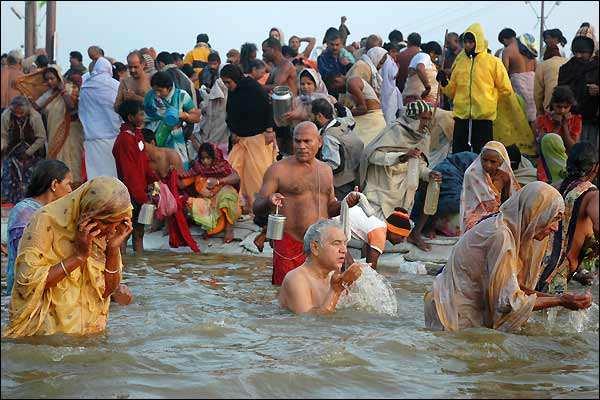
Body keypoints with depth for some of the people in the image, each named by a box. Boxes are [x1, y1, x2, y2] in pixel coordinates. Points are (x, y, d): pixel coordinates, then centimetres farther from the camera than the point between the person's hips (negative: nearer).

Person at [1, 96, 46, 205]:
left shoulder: (35, 117, -23)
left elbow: (41, 138, -15)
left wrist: (28, 153, -14)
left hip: (32, 152, -2)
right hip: (12, 151, 2)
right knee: (9, 175, -4)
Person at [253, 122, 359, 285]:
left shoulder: (326, 170, 16)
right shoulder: (278, 170, -1)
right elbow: (257, 209, -2)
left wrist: (345, 204, 5)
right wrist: (269, 203, -25)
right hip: (290, 246, -5)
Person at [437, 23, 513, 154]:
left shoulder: (493, 62, 0)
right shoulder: (460, 62, 11)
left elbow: (506, 89, 4)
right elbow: (452, 91, 15)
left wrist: (487, 97, 4)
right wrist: (444, 83, -3)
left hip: (484, 118, -4)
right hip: (461, 117, 4)